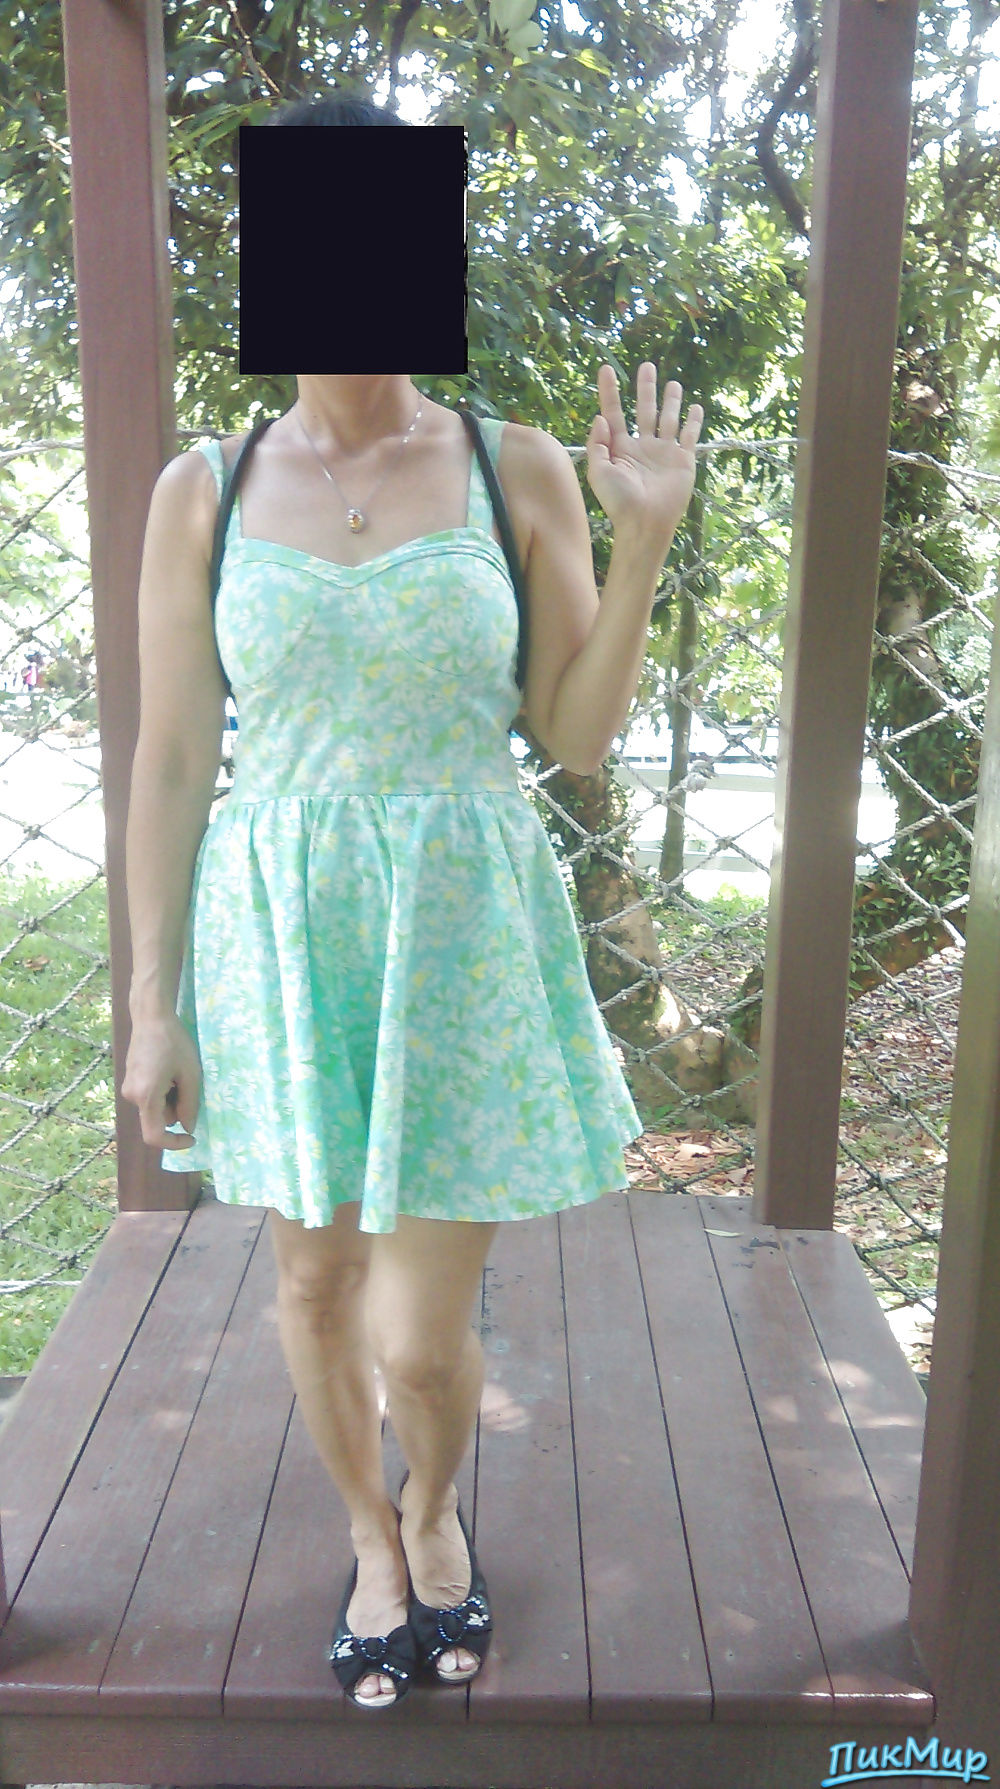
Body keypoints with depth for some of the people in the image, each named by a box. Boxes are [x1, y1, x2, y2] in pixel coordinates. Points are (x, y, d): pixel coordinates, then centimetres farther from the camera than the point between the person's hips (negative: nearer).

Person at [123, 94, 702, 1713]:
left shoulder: (518, 470, -2)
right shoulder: (205, 489, 0)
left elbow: (577, 737, -2)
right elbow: (170, 759, 1)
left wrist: (646, 539, -13)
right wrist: (152, 1007, -1)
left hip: (466, 940, -1)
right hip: (282, 938, 2)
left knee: (426, 1338, 4)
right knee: (317, 1285, 16)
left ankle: (439, 1515, 41)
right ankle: (373, 1538, 45)